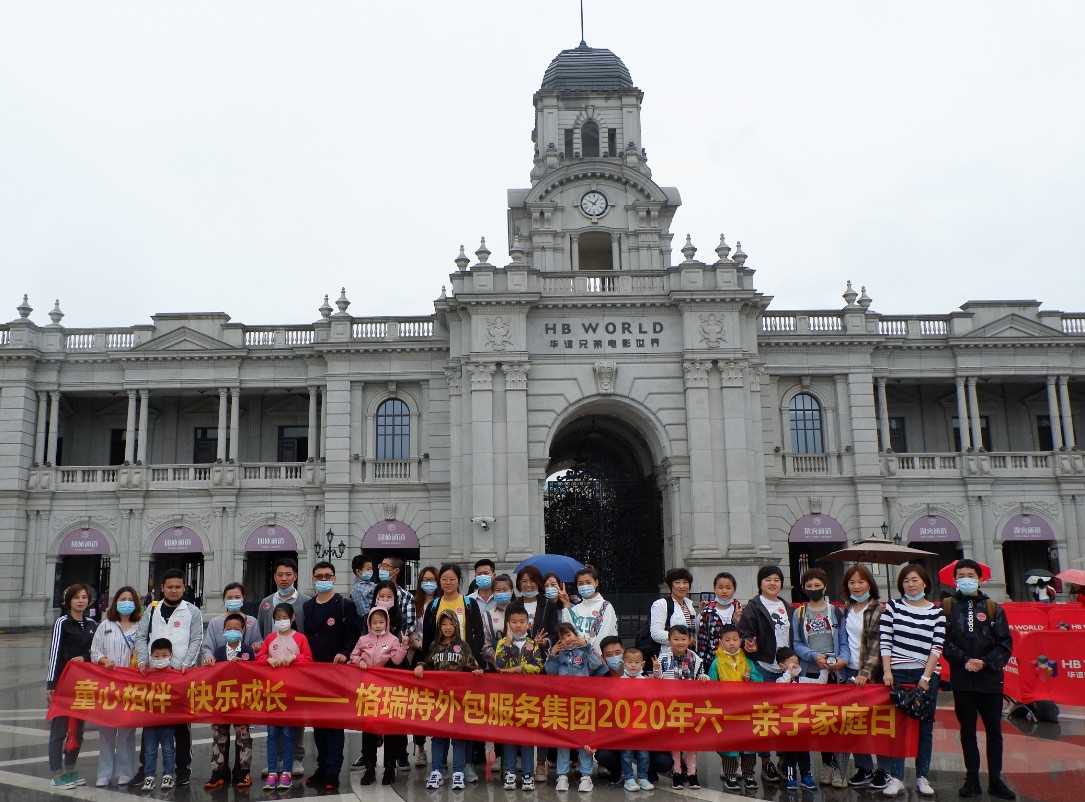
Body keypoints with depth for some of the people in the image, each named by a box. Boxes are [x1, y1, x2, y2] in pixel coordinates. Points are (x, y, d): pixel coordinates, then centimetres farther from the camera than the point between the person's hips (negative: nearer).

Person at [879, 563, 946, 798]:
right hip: (897, 674, 0)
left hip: (926, 675, 0)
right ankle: (896, 778, 5)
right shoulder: (892, 606, 4)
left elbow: (937, 647, -2)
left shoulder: (937, 612, 4)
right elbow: (885, 641, 0)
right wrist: (887, 671, -9)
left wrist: (926, 677, -10)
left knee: (925, 727, 7)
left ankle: (922, 777, 17)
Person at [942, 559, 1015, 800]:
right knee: (967, 730, 8)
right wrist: (965, 660, -14)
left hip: (990, 679, 0)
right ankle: (972, 779, 16)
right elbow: (944, 641, -3)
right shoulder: (947, 607, 3)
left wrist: (985, 662, -12)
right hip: (962, 680, 0)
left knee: (994, 730, 7)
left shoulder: (993, 608, 4)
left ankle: (995, 780, 17)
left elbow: (1005, 643, 0)